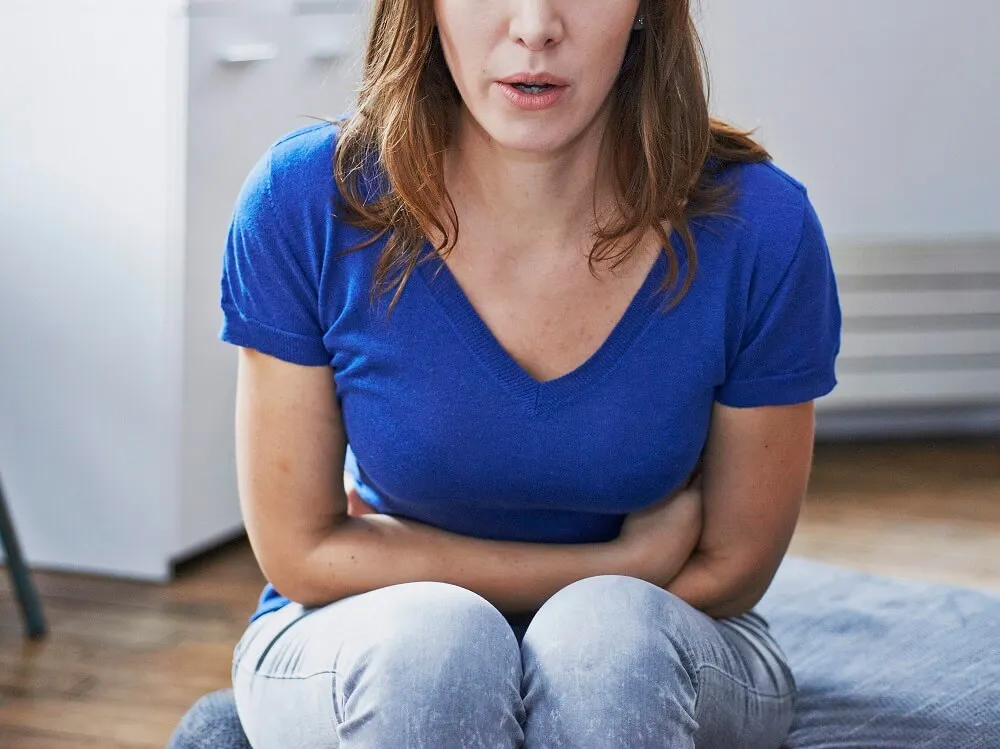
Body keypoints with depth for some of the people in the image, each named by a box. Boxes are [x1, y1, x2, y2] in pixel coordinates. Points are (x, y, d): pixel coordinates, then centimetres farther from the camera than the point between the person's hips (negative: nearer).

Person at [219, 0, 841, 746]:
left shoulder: (757, 229, -19)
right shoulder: (307, 204, -19)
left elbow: (729, 570, -7)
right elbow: (302, 551, -13)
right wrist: (622, 564, -15)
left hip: (647, 662, 1)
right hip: (368, 648, 0)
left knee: (610, 634, -33)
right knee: (429, 637, -33)